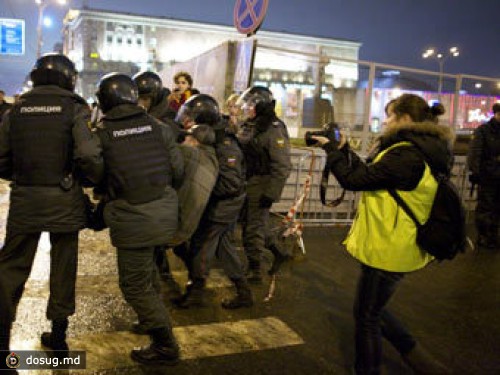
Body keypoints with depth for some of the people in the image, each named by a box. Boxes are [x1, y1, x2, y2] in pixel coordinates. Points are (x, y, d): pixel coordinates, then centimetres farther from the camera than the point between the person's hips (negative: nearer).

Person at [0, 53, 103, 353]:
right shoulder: (74, 110, -6)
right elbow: (89, 156, -19)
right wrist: (103, 181, -2)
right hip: (64, 201, -2)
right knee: (63, 266, 13)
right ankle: (58, 334, 26)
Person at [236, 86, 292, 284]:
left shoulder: (274, 130, -17)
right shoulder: (247, 126, 10)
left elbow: (282, 166, -21)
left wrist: (271, 193, -22)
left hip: (260, 186, -9)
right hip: (245, 184, 9)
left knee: (254, 227, 0)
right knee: (248, 222, 17)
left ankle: (254, 270, 15)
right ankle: (278, 253, 32)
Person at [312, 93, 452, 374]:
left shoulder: (407, 155, -24)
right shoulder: (422, 151, 8)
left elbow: (354, 180, -19)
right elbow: (371, 174, 13)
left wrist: (332, 150, -5)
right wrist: (344, 149, 11)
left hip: (387, 250, -10)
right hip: (398, 248, 10)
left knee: (367, 317, 8)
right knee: (373, 309, 24)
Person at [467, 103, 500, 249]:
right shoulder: (483, 130, -7)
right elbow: (474, 153, -12)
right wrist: (474, 171, -18)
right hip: (487, 177, -5)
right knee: (485, 207, 3)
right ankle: (483, 236, 14)